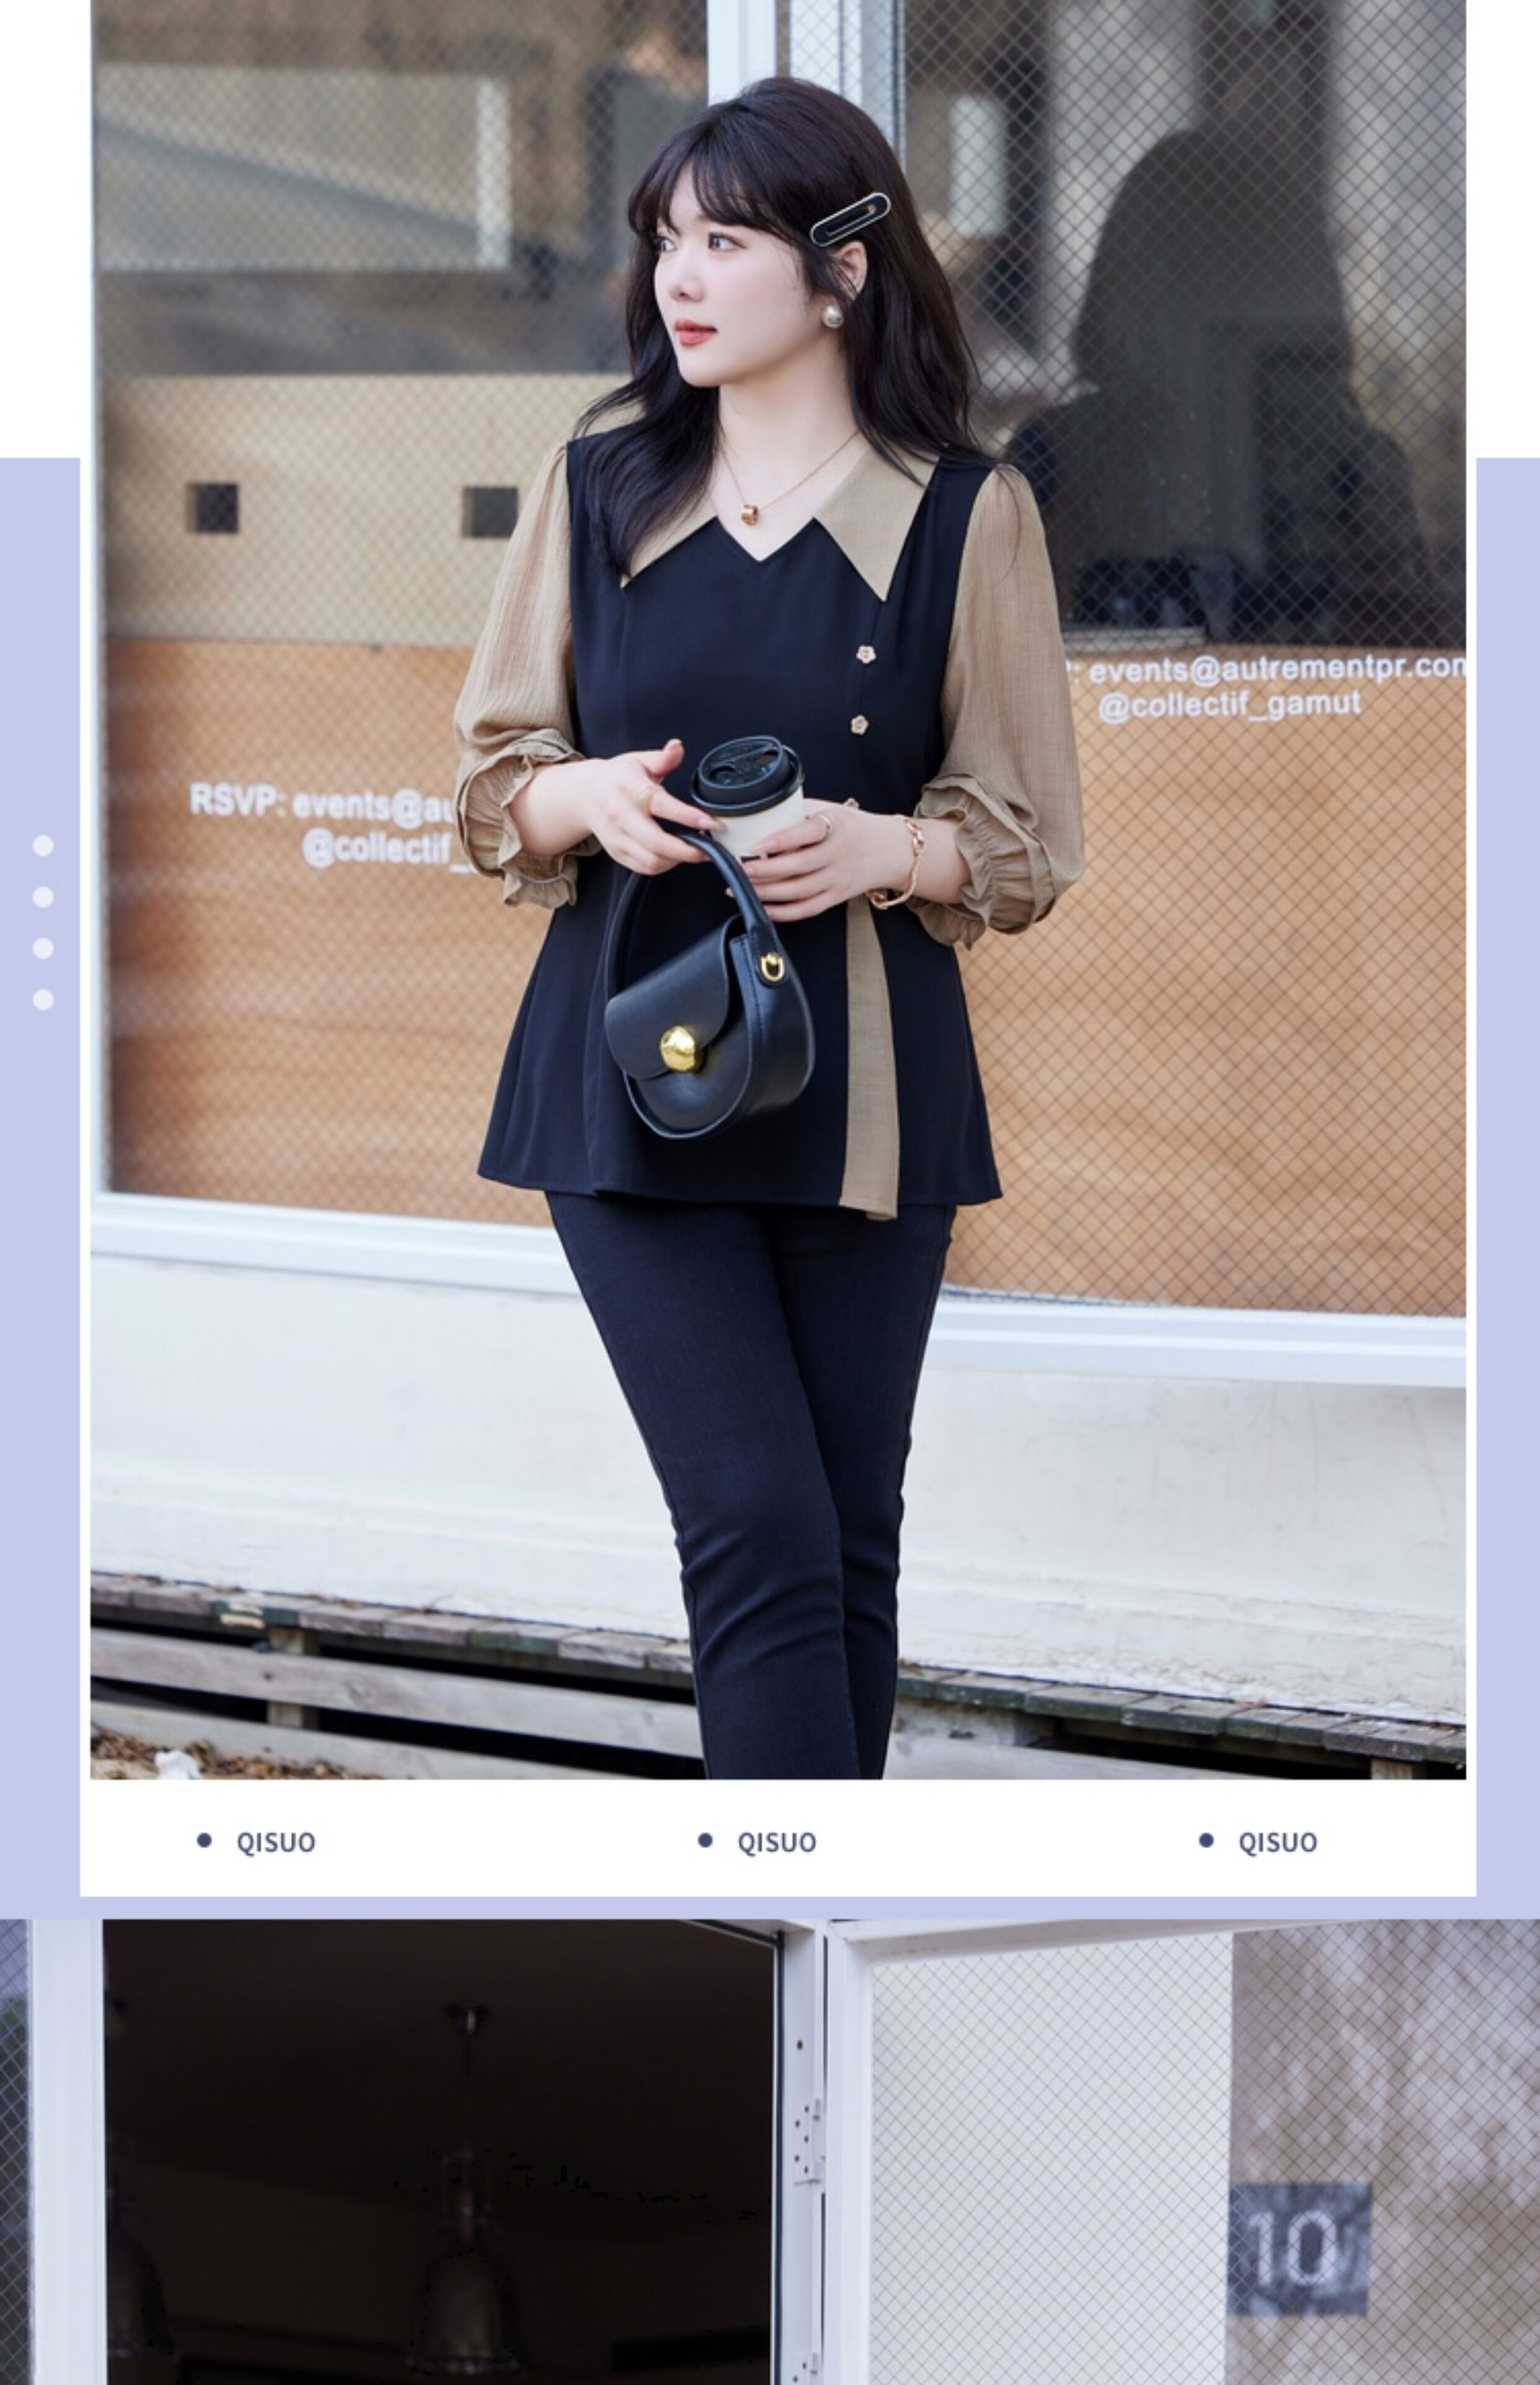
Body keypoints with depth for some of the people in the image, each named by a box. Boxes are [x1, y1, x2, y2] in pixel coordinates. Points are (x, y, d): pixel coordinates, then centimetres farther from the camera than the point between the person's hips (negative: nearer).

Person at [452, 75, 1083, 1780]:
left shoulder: (963, 514, 0)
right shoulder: (595, 489, 6)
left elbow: (1029, 843, 4)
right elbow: (490, 786, 11)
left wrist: (879, 848, -16)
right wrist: (587, 798, -11)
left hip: (863, 1085, 0)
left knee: (849, 1535, 5)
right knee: (758, 1527, -11)